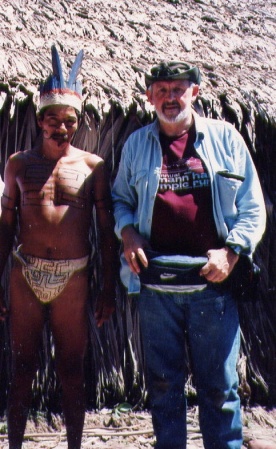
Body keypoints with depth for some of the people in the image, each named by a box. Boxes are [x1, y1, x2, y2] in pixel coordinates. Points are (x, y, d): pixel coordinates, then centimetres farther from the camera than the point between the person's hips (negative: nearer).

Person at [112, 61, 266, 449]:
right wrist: (127, 232, -1)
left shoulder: (225, 137, 5)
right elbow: (120, 198, 19)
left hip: (212, 280, -1)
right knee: (163, 383, 11)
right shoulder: (136, 144, 11)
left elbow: (253, 208, 5)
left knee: (219, 385, 4)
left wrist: (231, 250, -8)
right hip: (155, 282, 2)